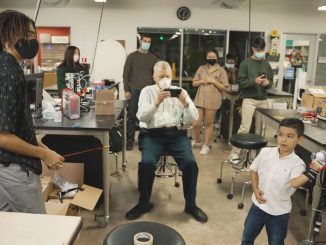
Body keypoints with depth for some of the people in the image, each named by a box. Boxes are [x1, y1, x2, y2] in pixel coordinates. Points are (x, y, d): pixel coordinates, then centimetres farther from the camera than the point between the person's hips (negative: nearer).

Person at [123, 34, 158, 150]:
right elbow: (126, 74, 0)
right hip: (134, 91, -2)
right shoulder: (132, 56, 2)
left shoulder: (153, 58, 10)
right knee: (132, 117, 2)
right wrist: (126, 90, -7)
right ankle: (129, 141, 11)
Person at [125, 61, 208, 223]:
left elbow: (193, 119, 2)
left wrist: (186, 103, -17)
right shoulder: (147, 91, 7)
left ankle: (191, 205, 1)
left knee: (190, 163, -21)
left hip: (176, 133, 2)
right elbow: (142, 117, -9)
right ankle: (143, 203, -3)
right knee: (147, 162, -27)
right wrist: (156, 103, -25)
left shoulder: (180, 91, 11)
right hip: (152, 134, -1)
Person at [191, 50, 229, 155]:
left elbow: (225, 88, -4)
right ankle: (196, 141, 27)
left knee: (208, 124, 5)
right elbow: (194, 83, 12)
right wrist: (202, 81, -7)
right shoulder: (201, 68, 11)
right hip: (200, 100, 3)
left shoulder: (221, 71, 1)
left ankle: (206, 146, 17)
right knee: (196, 123, 2)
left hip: (212, 101, -3)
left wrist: (213, 81, -13)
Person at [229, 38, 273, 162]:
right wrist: (254, 81, -20)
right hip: (249, 99, -5)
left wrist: (267, 82, -8)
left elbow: (271, 81, 15)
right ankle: (235, 153, 1)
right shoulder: (245, 63, -2)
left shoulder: (266, 64, 11)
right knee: (245, 127, -7)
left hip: (263, 99, 5)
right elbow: (240, 81, -7)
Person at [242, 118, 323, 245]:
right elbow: (254, 170, 6)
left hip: (279, 212, -2)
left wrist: (312, 171, -50)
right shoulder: (265, 152, -10)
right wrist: (255, 188, -6)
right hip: (258, 205, 3)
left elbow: (295, 183, -38)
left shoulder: (297, 163, -19)